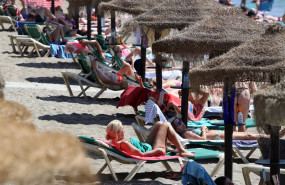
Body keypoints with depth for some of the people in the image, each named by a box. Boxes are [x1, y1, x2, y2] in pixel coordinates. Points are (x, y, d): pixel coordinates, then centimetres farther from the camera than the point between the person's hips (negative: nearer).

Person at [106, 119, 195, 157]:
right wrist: (157, 151, -25)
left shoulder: (115, 142, -5)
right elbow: (141, 154, -33)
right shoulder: (124, 143, -34)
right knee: (166, 125, 0)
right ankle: (182, 151, 9)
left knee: (159, 124, 19)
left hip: (147, 146, 10)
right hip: (153, 151, -10)